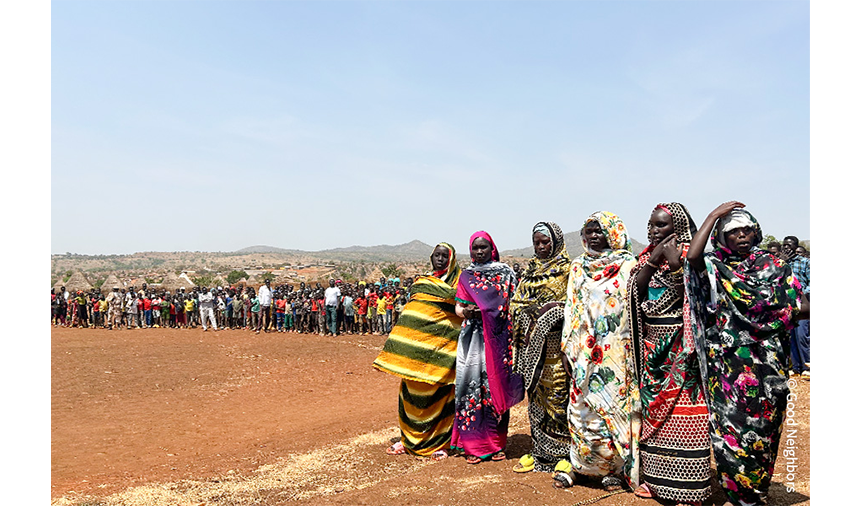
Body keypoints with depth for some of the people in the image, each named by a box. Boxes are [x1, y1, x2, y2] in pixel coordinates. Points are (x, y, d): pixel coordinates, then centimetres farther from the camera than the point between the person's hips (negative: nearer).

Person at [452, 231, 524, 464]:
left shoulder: (505, 273, 8)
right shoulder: (466, 276, 11)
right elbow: (458, 307, 8)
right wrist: (465, 311, -14)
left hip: (498, 338, 0)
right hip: (474, 338, 1)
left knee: (497, 385, 1)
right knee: (472, 384, -4)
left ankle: (496, 443, 14)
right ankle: (473, 444, 5)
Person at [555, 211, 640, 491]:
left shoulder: (629, 266, 0)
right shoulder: (578, 268, 11)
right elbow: (571, 310, 12)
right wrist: (567, 349, 7)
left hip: (616, 352, -3)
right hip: (585, 352, 3)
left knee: (615, 404, 2)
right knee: (581, 407, 4)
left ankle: (616, 468, 17)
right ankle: (578, 464, 16)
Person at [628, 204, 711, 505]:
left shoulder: (688, 254, -4)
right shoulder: (647, 256, 11)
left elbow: (691, 292, -16)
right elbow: (634, 290, -2)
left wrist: (675, 263, -24)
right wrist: (653, 262, -11)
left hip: (680, 346, -6)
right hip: (651, 344, 6)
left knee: (683, 412, -4)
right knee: (652, 408, 10)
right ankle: (654, 477, 22)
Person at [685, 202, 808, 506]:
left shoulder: (773, 266, 6)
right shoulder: (714, 268, 1)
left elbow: (803, 307, 0)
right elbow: (692, 256, -23)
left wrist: (767, 320, -2)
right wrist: (713, 215, -13)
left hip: (766, 365, 2)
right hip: (727, 365, -1)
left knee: (762, 431, 9)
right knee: (729, 430, 1)